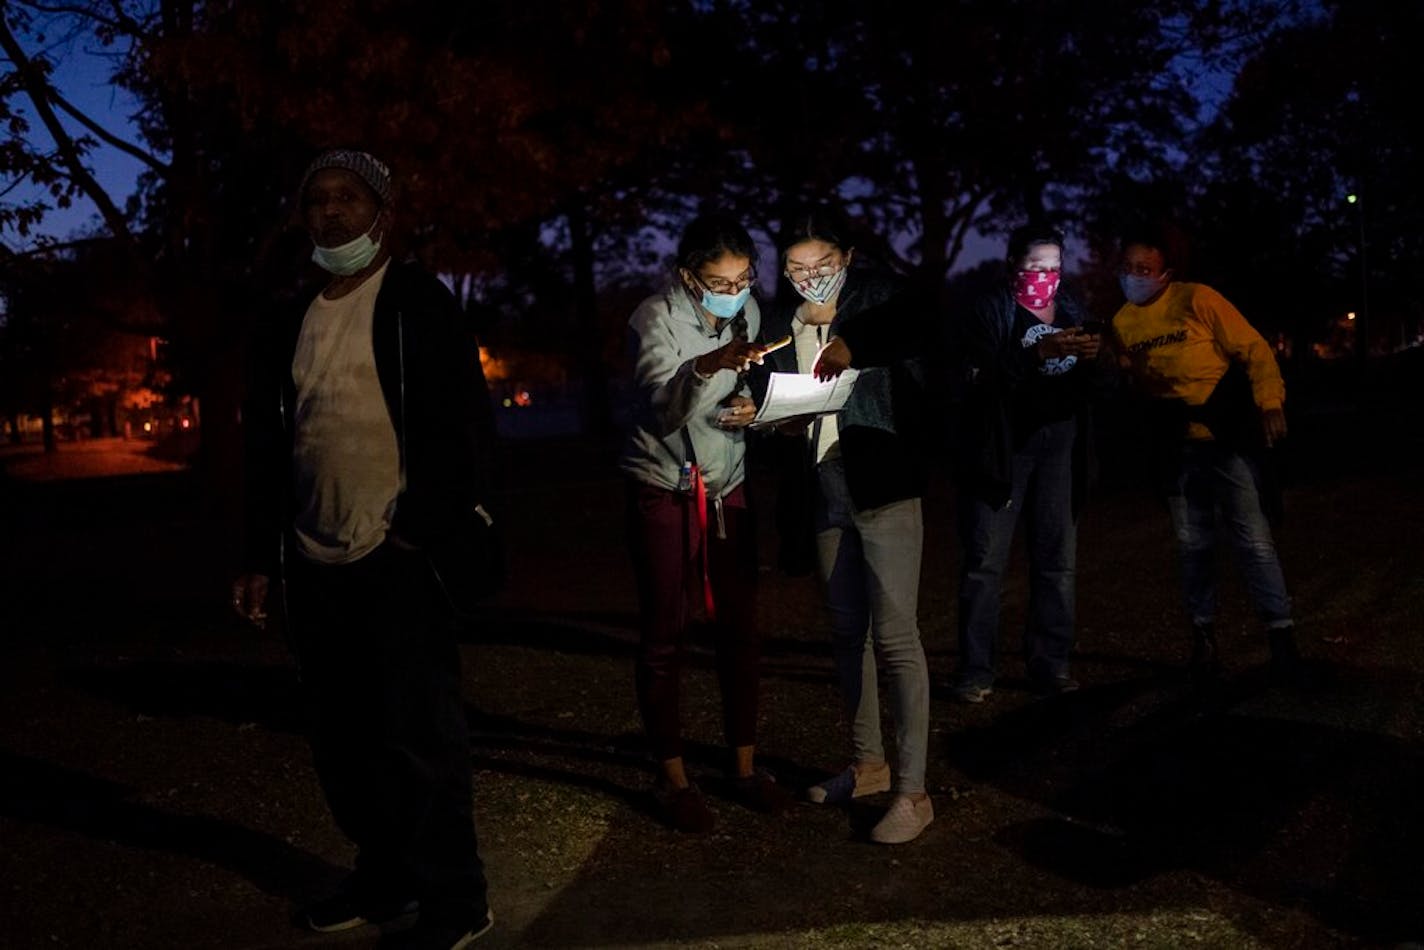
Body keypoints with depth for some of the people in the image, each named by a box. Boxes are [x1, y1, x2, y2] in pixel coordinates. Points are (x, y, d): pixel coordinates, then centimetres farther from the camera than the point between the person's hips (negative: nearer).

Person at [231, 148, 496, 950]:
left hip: (398, 559, -5)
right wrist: (262, 559, 13)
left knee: (419, 733, -2)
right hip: (315, 565, 6)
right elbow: (267, 445, 16)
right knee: (346, 737, 12)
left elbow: (467, 426, -7)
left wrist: (424, 531, -15)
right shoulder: (287, 321, 14)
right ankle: (385, 878, 27)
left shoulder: (418, 303, -2)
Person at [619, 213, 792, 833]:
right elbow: (665, 412, -28)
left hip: (727, 487, 5)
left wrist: (752, 408, -12)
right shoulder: (655, 319, -15)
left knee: (739, 629, 3)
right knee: (664, 635, 0)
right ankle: (673, 779, 9)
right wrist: (705, 368, -46)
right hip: (663, 490, -4)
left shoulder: (748, 313, 0)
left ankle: (745, 767, 15)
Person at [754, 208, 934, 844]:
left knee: (895, 635, -9)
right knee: (847, 631, 15)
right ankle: (868, 763, 29)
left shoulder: (880, 301, -2)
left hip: (881, 486, -6)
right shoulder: (779, 327, 11)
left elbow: (913, 381, -16)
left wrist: (852, 353, -27)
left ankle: (912, 791, -4)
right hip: (821, 493, 6)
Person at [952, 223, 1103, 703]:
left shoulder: (1072, 311, 13)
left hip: (1060, 445, 4)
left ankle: (1050, 663, 12)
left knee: (1058, 559, 3)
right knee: (985, 560, -4)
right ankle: (975, 670, 1)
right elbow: (984, 375, -16)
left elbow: (1089, 386, 14)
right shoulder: (989, 311, -1)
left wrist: (1093, 356, -8)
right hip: (1003, 445, -4)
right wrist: (1040, 352, -27)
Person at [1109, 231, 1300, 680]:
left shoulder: (1198, 300, -13)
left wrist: (1269, 402, -21)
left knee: (1253, 539, -5)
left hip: (1228, 438, -5)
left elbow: (1253, 349, -12)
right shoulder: (1122, 323, 3)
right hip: (1177, 447, 5)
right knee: (1193, 544, 10)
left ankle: (1281, 633, 1)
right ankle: (1203, 635, 20)